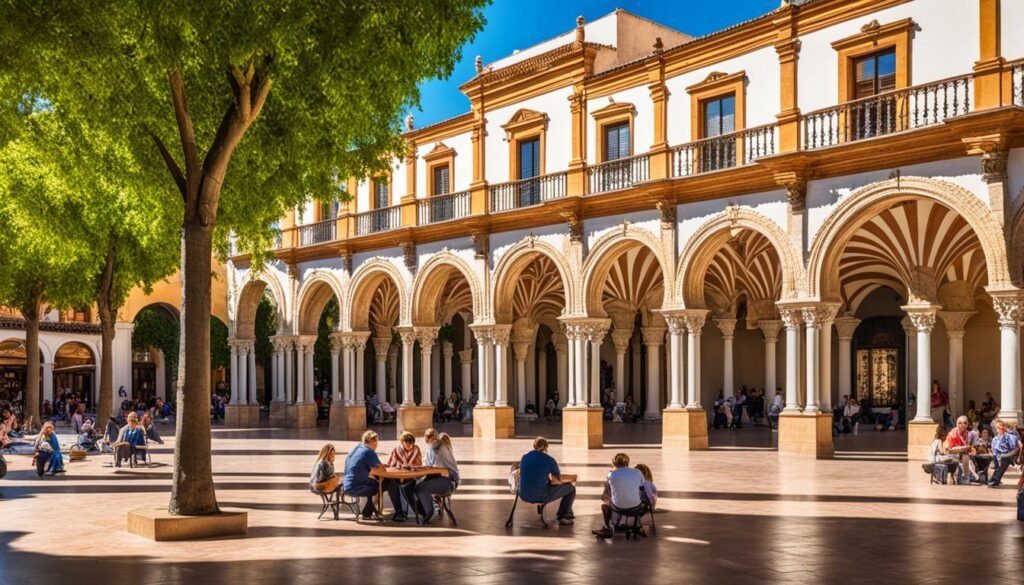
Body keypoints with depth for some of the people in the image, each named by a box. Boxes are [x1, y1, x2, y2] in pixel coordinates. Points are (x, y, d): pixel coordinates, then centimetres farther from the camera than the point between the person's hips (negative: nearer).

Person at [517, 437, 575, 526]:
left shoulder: (524, 458, 5)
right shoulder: (549, 460, -8)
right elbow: (559, 480, 4)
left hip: (524, 495, 6)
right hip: (541, 496, -6)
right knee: (570, 487, 16)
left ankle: (568, 513, 47)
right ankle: (562, 517, 23)